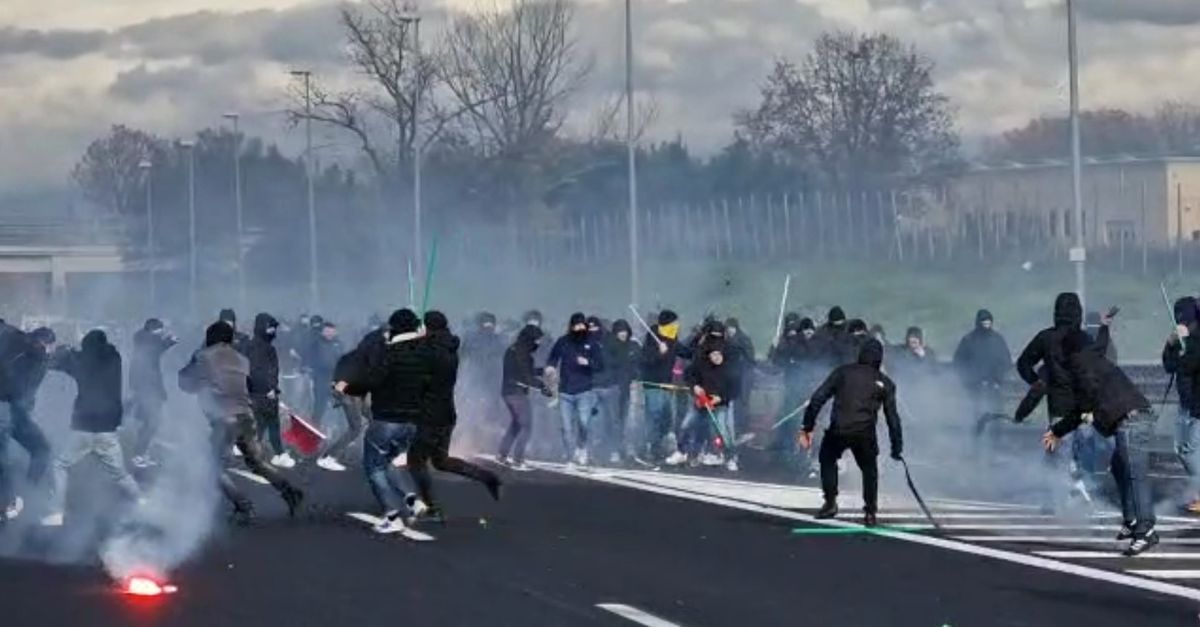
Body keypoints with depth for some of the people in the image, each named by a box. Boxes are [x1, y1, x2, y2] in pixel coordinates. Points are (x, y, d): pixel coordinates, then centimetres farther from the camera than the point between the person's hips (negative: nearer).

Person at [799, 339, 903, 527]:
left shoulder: (843, 372, 14)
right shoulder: (885, 383, 15)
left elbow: (818, 398, 6)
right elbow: (892, 417, 15)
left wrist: (808, 427, 8)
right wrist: (897, 447, 22)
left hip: (838, 430, 0)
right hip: (865, 433, 0)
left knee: (828, 459, 27)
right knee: (869, 470, 23)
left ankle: (830, 502, 17)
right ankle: (870, 513, 18)